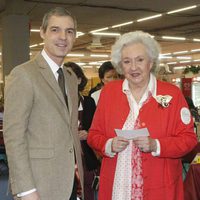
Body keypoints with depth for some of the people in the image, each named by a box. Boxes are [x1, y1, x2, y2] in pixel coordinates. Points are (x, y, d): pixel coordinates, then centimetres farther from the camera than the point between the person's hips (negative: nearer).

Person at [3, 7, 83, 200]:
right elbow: (13, 136, -15)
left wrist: (78, 167, 9)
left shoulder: (71, 78, 12)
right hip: (40, 185, -7)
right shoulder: (23, 74, -12)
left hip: (70, 182, 7)